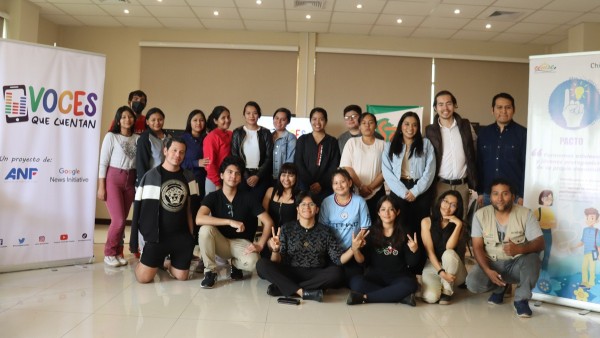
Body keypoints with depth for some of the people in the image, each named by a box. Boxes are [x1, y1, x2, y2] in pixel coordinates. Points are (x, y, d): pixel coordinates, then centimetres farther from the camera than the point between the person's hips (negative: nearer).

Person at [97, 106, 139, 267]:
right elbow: (103, 163, -4)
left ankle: (118, 253, 19)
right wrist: (101, 187, -8)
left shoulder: (138, 138, 5)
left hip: (131, 181, 3)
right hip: (113, 179, -3)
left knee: (123, 220, 6)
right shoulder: (111, 136, -3)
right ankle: (109, 253, 10)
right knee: (118, 220, -8)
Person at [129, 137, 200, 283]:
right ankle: (158, 261, 26)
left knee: (182, 276, 5)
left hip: (182, 236, 3)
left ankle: (168, 264, 38)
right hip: (157, 235, -3)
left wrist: (192, 234, 6)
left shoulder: (188, 177, 4)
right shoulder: (151, 176, -7)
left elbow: (190, 208, 9)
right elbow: (140, 207, -4)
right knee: (143, 277, -8)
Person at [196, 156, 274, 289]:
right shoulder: (213, 197, -9)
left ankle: (235, 263, 5)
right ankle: (210, 271, -13)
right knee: (205, 229, -31)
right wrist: (230, 221, -34)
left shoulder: (248, 197, -8)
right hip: (221, 242, 1)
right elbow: (199, 219, -28)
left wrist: (260, 245, -22)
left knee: (252, 262, -33)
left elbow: (268, 222, -8)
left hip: (241, 243, 0)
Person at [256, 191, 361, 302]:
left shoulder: (326, 231, 8)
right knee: (262, 264, -23)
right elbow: (277, 262, 1)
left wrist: (353, 248, -18)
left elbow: (338, 259, 1)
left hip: (316, 276, 1)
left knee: (336, 272, -29)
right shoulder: (286, 229, 6)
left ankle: (283, 287, -23)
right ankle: (302, 292, -29)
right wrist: (275, 250, -22)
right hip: (289, 274, 0)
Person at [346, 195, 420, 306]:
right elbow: (363, 261, 0)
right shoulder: (371, 232, 4)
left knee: (410, 285, -34)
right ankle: (401, 297, -25)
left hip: (398, 277, 0)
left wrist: (414, 250, -18)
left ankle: (364, 297, -26)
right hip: (375, 276, 1)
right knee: (355, 282, -29)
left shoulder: (404, 233, 2)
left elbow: (411, 263, 2)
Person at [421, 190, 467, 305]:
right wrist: (441, 272, -22)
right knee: (430, 297, -29)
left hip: (454, 270, 0)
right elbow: (429, 251, -11)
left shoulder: (458, 225, -3)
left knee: (449, 253, -35)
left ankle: (447, 291, -15)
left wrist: (458, 224, -23)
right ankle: (440, 286, 9)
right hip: (433, 266, 0)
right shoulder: (426, 222, -5)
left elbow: (449, 247, -21)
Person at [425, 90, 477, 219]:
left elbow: (473, 155, 10)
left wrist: (473, 183, 6)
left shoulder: (466, 126, 6)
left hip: (462, 185, 1)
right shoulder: (431, 130, 1)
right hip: (440, 185, -1)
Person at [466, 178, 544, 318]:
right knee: (472, 283, -26)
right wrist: (488, 271, -25)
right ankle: (499, 288, 10)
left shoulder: (525, 214, -10)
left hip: (516, 264, -1)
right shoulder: (480, 215, -8)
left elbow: (539, 243, -16)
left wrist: (519, 249, -38)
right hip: (491, 264, 1)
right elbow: (477, 247, -9)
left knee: (532, 258, -33)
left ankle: (521, 299, -11)